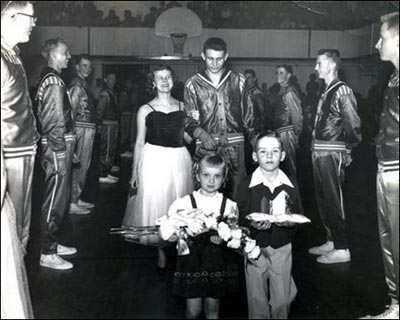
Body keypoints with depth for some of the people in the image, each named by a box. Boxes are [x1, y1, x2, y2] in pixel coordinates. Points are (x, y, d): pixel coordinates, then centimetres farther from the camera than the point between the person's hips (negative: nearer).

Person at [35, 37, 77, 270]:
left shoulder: (51, 79, 16)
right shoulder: (54, 82, -15)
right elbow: (54, 122, -20)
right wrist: (61, 151, -17)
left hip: (61, 147, 10)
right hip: (58, 148, -10)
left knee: (61, 198, 17)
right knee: (56, 201, -3)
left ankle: (53, 243, 29)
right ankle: (48, 254, 6)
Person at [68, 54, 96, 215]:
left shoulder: (83, 84, 17)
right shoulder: (77, 84, -13)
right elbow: (72, 110, -19)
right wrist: (73, 131, -23)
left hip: (89, 129, 10)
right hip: (82, 129, -10)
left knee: (83, 165, 15)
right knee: (79, 166, -6)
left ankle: (77, 199, 24)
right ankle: (72, 203, -1)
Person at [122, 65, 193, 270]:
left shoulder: (182, 107, 7)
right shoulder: (145, 110, 0)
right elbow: (139, 142, 3)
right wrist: (134, 172, 3)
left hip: (179, 160, 2)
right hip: (154, 160, -2)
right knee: (155, 204, 3)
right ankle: (160, 248, 19)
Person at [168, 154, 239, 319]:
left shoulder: (229, 205, -3)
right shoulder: (185, 202, -7)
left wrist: (223, 238, -18)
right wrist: (172, 235, -25)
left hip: (217, 262, 1)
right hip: (192, 260, -1)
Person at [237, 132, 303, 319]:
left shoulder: (290, 186, 0)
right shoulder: (246, 186, -7)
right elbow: (238, 218, -5)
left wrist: (291, 221, -15)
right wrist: (253, 224, -24)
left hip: (282, 249, 2)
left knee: (281, 300, 10)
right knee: (257, 299, 10)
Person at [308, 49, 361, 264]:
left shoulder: (342, 90, -12)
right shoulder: (326, 91, 15)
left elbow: (353, 124, -17)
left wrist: (348, 148, -7)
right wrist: (315, 148, 10)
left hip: (331, 154, -9)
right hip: (319, 153, 9)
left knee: (333, 200, -4)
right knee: (322, 199, 15)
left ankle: (342, 249, 6)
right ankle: (332, 241, 28)